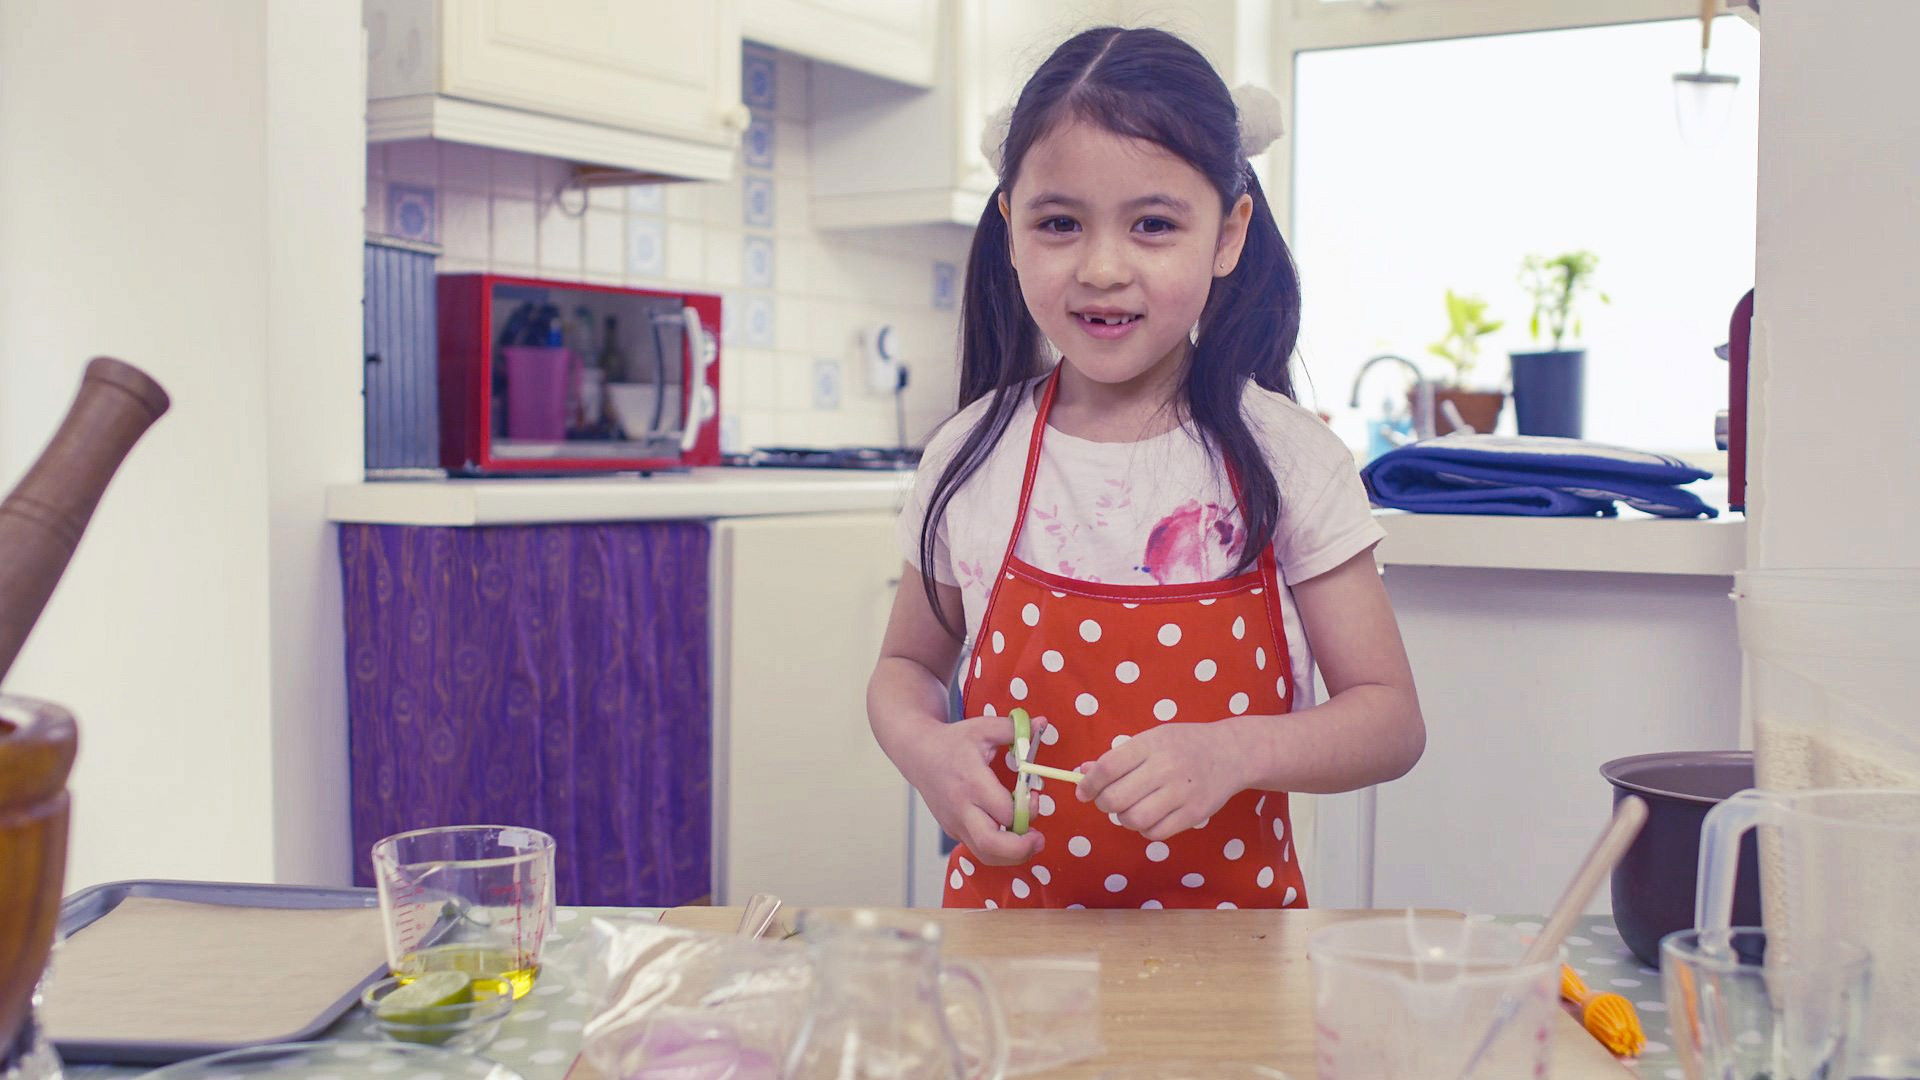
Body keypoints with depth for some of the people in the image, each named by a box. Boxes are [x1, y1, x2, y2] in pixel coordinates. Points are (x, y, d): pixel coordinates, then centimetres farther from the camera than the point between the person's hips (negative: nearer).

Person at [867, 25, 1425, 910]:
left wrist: (1232, 753, -25)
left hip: (1227, 911, -3)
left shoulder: (1286, 460, -10)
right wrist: (922, 748, -13)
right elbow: (908, 665, 9)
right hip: (1012, 906, 3)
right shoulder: (973, 458, -5)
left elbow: (1391, 719, -8)